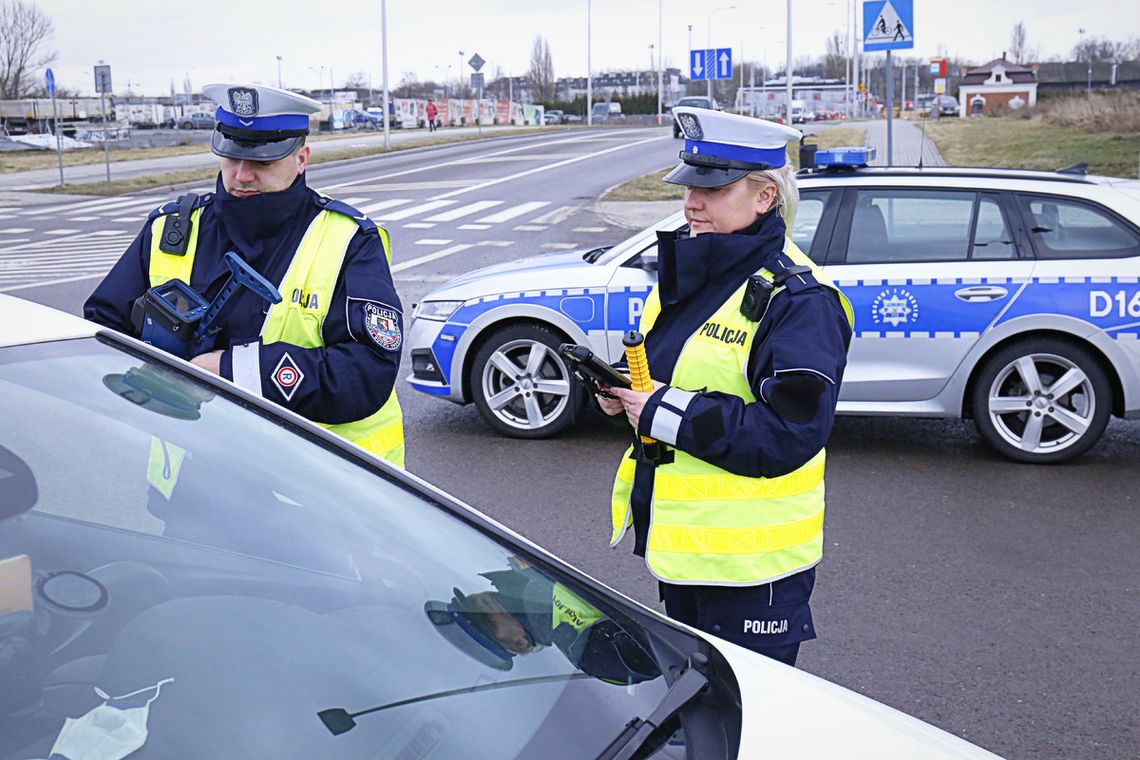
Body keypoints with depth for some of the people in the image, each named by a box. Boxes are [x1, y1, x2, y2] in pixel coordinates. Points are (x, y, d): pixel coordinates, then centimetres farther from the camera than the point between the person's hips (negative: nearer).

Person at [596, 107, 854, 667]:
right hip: (677, 542, 9)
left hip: (751, 558, -9)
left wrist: (668, 412, -24)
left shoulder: (798, 299, -19)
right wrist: (625, 390, 0)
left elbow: (789, 435, -26)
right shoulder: (687, 274, 9)